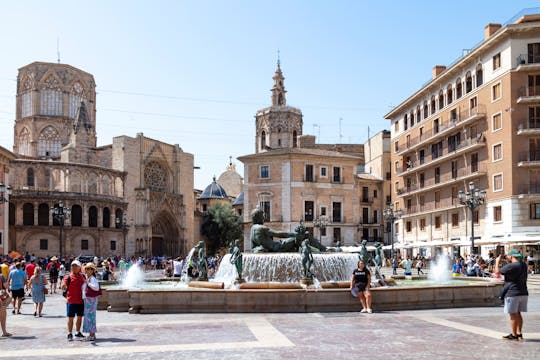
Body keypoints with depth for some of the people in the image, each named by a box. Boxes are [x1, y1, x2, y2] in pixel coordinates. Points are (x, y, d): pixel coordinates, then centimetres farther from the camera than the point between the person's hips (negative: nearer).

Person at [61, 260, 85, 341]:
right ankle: (69, 334, 7)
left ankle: (78, 332, 25)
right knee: (70, 318, 0)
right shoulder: (68, 277, -5)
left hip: (81, 301, 5)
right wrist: (64, 284, -37)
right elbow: (63, 288, -14)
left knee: (80, 317, 12)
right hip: (71, 301, -4)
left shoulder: (82, 277, 8)